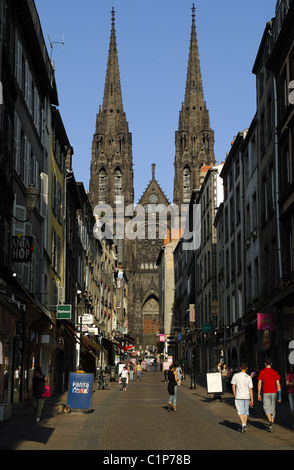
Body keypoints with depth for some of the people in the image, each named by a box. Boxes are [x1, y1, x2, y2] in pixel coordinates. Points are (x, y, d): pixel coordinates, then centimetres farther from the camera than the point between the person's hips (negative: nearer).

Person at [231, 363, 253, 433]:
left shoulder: (235, 376, -5)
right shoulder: (249, 378, -5)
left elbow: (233, 386, 0)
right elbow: (250, 389, -6)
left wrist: (234, 395, 13)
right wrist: (251, 400, -2)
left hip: (239, 396, -2)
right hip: (247, 396, 2)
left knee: (240, 412, -2)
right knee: (246, 411, 16)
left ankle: (243, 425, -19)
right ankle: (245, 425, 21)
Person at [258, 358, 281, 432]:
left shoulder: (261, 372, 0)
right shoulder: (275, 372, 2)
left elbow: (259, 383, -3)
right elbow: (278, 384, -2)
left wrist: (259, 394, 3)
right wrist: (279, 396, 0)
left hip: (266, 393, -2)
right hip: (274, 393, 2)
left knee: (266, 408, -1)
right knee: (273, 409, 12)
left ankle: (270, 422, -26)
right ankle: (271, 426, 14)